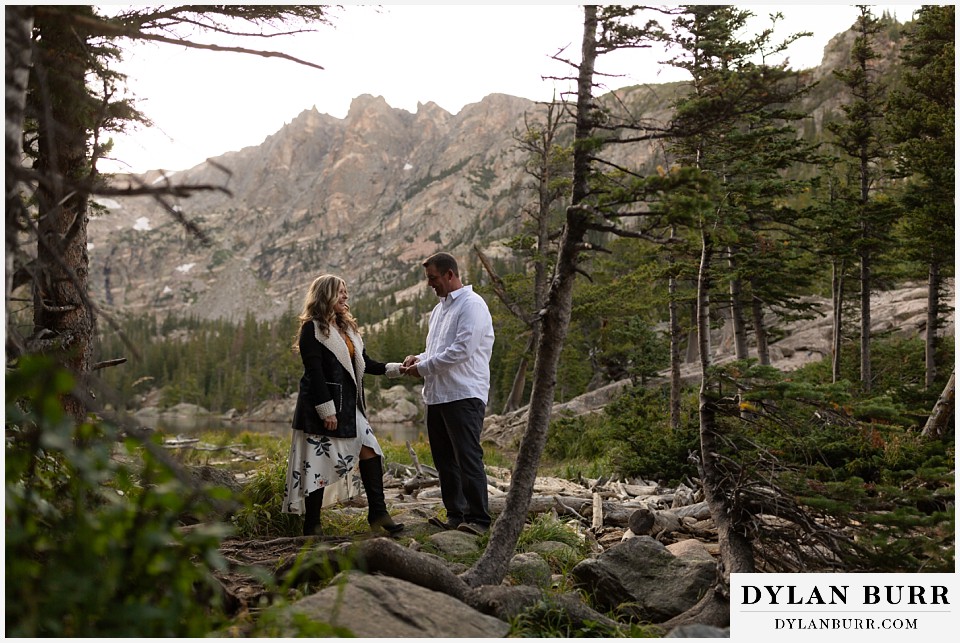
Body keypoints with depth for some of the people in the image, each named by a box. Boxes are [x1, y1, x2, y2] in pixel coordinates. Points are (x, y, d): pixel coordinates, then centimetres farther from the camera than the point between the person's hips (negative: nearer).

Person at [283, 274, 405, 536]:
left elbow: (364, 363, 17)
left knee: (370, 452, 0)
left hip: (349, 405, 8)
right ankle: (312, 524, 10)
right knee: (318, 462, -1)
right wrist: (326, 410, -19)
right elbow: (314, 372, -15)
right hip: (322, 405, -8)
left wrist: (396, 369, 5)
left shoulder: (347, 327, 17)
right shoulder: (312, 329, -9)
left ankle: (378, 513, 6)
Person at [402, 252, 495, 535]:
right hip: (437, 395, 10)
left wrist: (423, 368, -13)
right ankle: (456, 515, 20)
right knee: (444, 459, 12)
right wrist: (419, 358, 6)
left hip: (464, 395, -9)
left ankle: (478, 519, -4)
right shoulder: (439, 309, 21)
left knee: (468, 458, -9)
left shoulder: (472, 305, -9)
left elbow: (462, 350, -19)